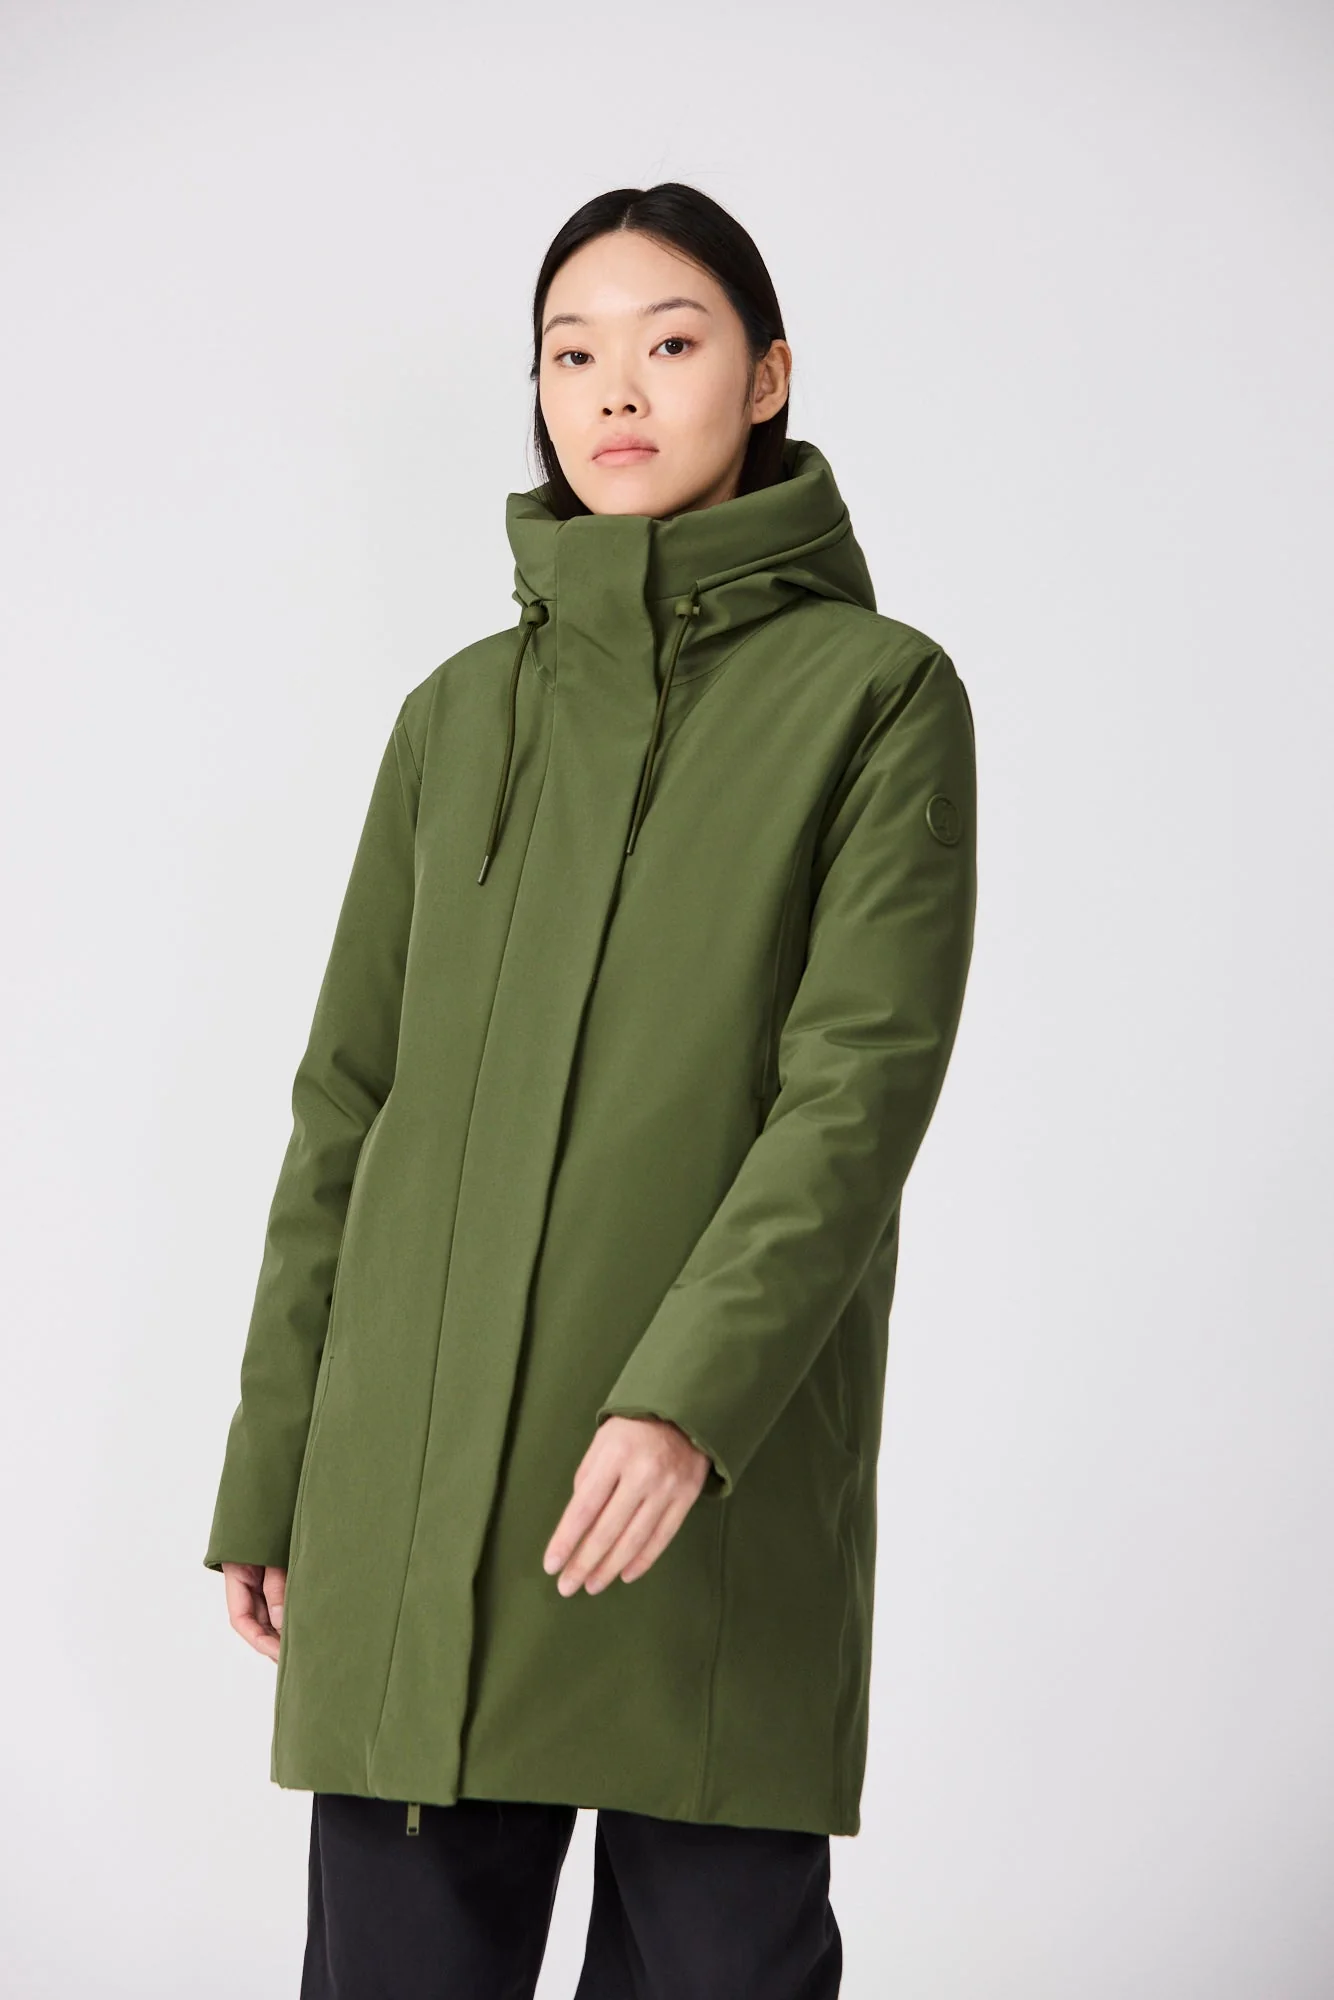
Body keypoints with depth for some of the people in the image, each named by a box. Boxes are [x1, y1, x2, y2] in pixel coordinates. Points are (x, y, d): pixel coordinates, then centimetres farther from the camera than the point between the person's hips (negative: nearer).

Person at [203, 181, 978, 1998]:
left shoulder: (876, 693, 2)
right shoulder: (461, 716, 13)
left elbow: (867, 1079, -9)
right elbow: (353, 1103, 14)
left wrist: (687, 1397, -22)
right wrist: (268, 1480, 11)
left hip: (723, 1480, -3)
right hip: (419, 1495, 3)